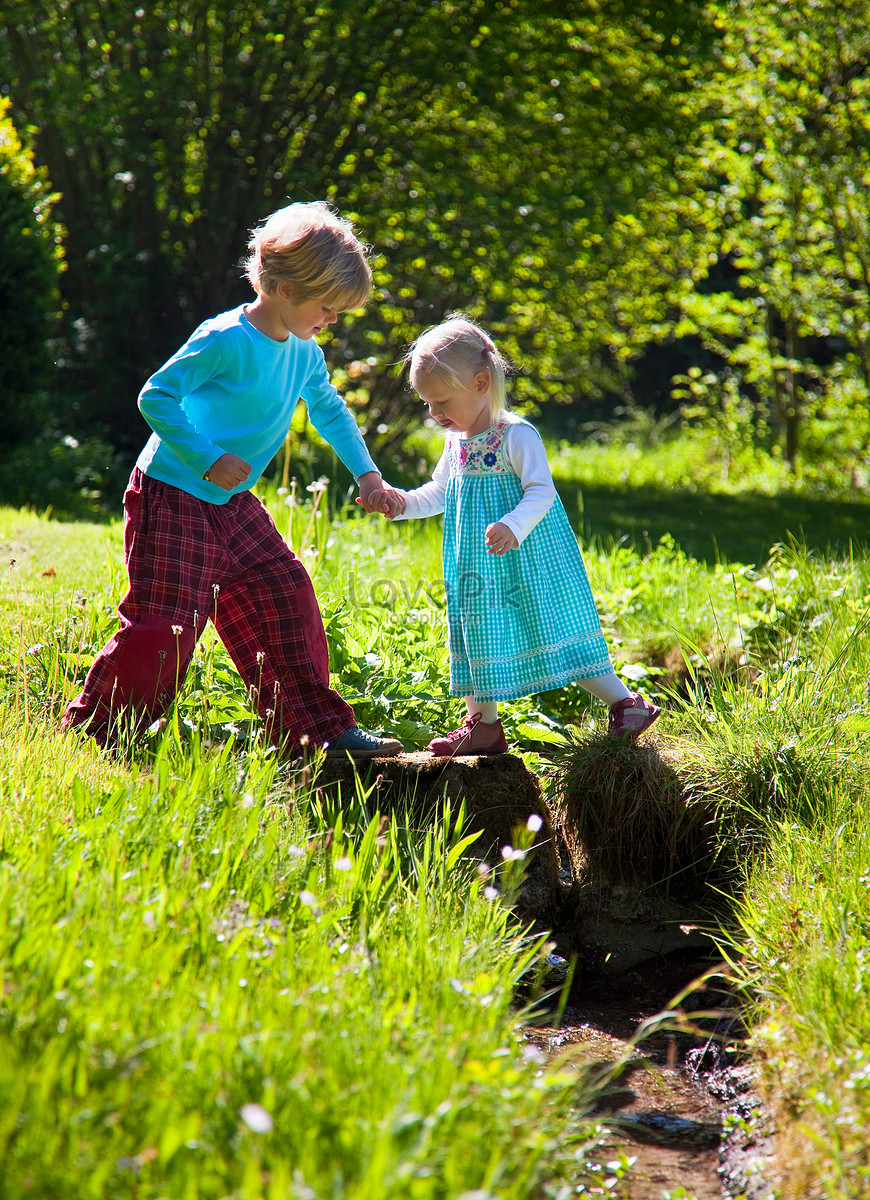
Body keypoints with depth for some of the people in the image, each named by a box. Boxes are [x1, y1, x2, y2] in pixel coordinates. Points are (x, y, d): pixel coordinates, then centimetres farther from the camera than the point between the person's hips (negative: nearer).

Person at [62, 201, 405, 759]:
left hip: (231, 504, 9)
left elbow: (330, 410, 24)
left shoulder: (305, 354, 6)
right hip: (171, 498, -9)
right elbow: (156, 397, -22)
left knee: (287, 597, 7)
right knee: (165, 627, -12)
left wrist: (368, 477, 17)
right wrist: (208, 459, -26)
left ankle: (318, 727, 16)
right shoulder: (224, 340, -21)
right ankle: (88, 728, 2)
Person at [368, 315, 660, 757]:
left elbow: (541, 492, -22)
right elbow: (438, 493, 20)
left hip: (525, 562, -8)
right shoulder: (456, 441, 8)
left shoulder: (516, 435, -16)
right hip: (480, 568, 8)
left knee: (554, 630, -7)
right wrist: (403, 503, 3)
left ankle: (626, 704, 1)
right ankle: (483, 725, 23)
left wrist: (514, 527, -38)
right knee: (477, 633, 12)